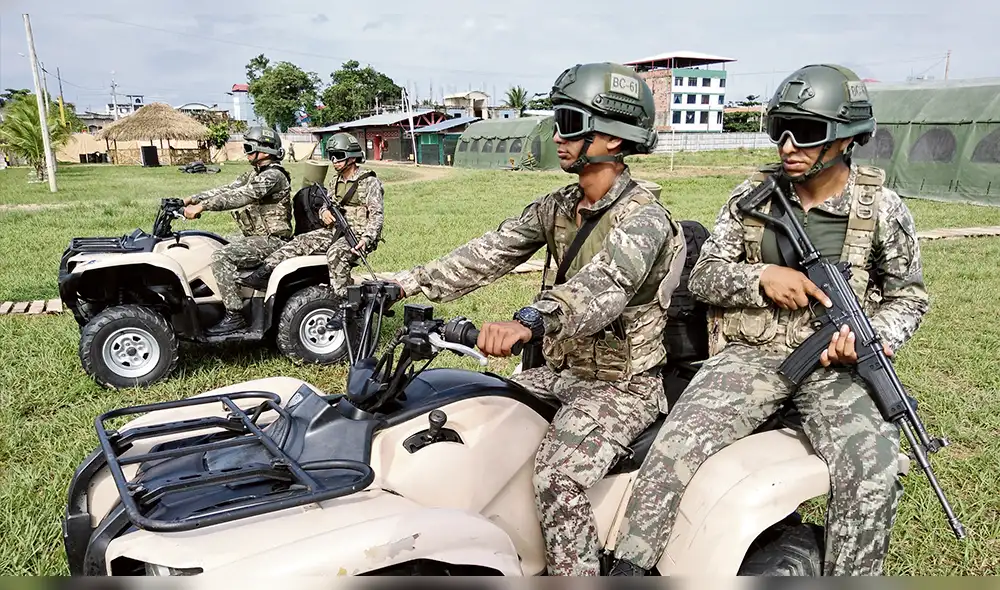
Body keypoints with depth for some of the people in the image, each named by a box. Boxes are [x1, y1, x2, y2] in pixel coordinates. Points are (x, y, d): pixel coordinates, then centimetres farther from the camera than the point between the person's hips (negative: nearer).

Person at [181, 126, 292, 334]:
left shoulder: (273, 176, -16)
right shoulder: (255, 174, 15)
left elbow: (240, 197, -27)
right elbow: (227, 190, 9)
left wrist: (202, 206, -30)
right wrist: (192, 199, -2)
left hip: (271, 239, -11)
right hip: (257, 236, 11)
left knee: (221, 257, -24)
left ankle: (234, 317, -20)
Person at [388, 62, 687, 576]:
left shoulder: (643, 219, -20)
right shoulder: (559, 206, 5)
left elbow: (604, 286, -39)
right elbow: (491, 253, -1)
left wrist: (529, 321, -58)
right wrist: (406, 284, -11)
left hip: (621, 385, -8)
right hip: (560, 370, 8)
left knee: (558, 478, -29)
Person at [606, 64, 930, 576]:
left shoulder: (884, 211, 2)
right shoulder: (752, 196, 5)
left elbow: (908, 296, 12)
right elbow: (702, 275, 7)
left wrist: (875, 339, -9)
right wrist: (761, 276, -12)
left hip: (833, 366, 0)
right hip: (750, 355, 0)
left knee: (871, 479, -25)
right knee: (676, 445, -22)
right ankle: (624, 569, -11)